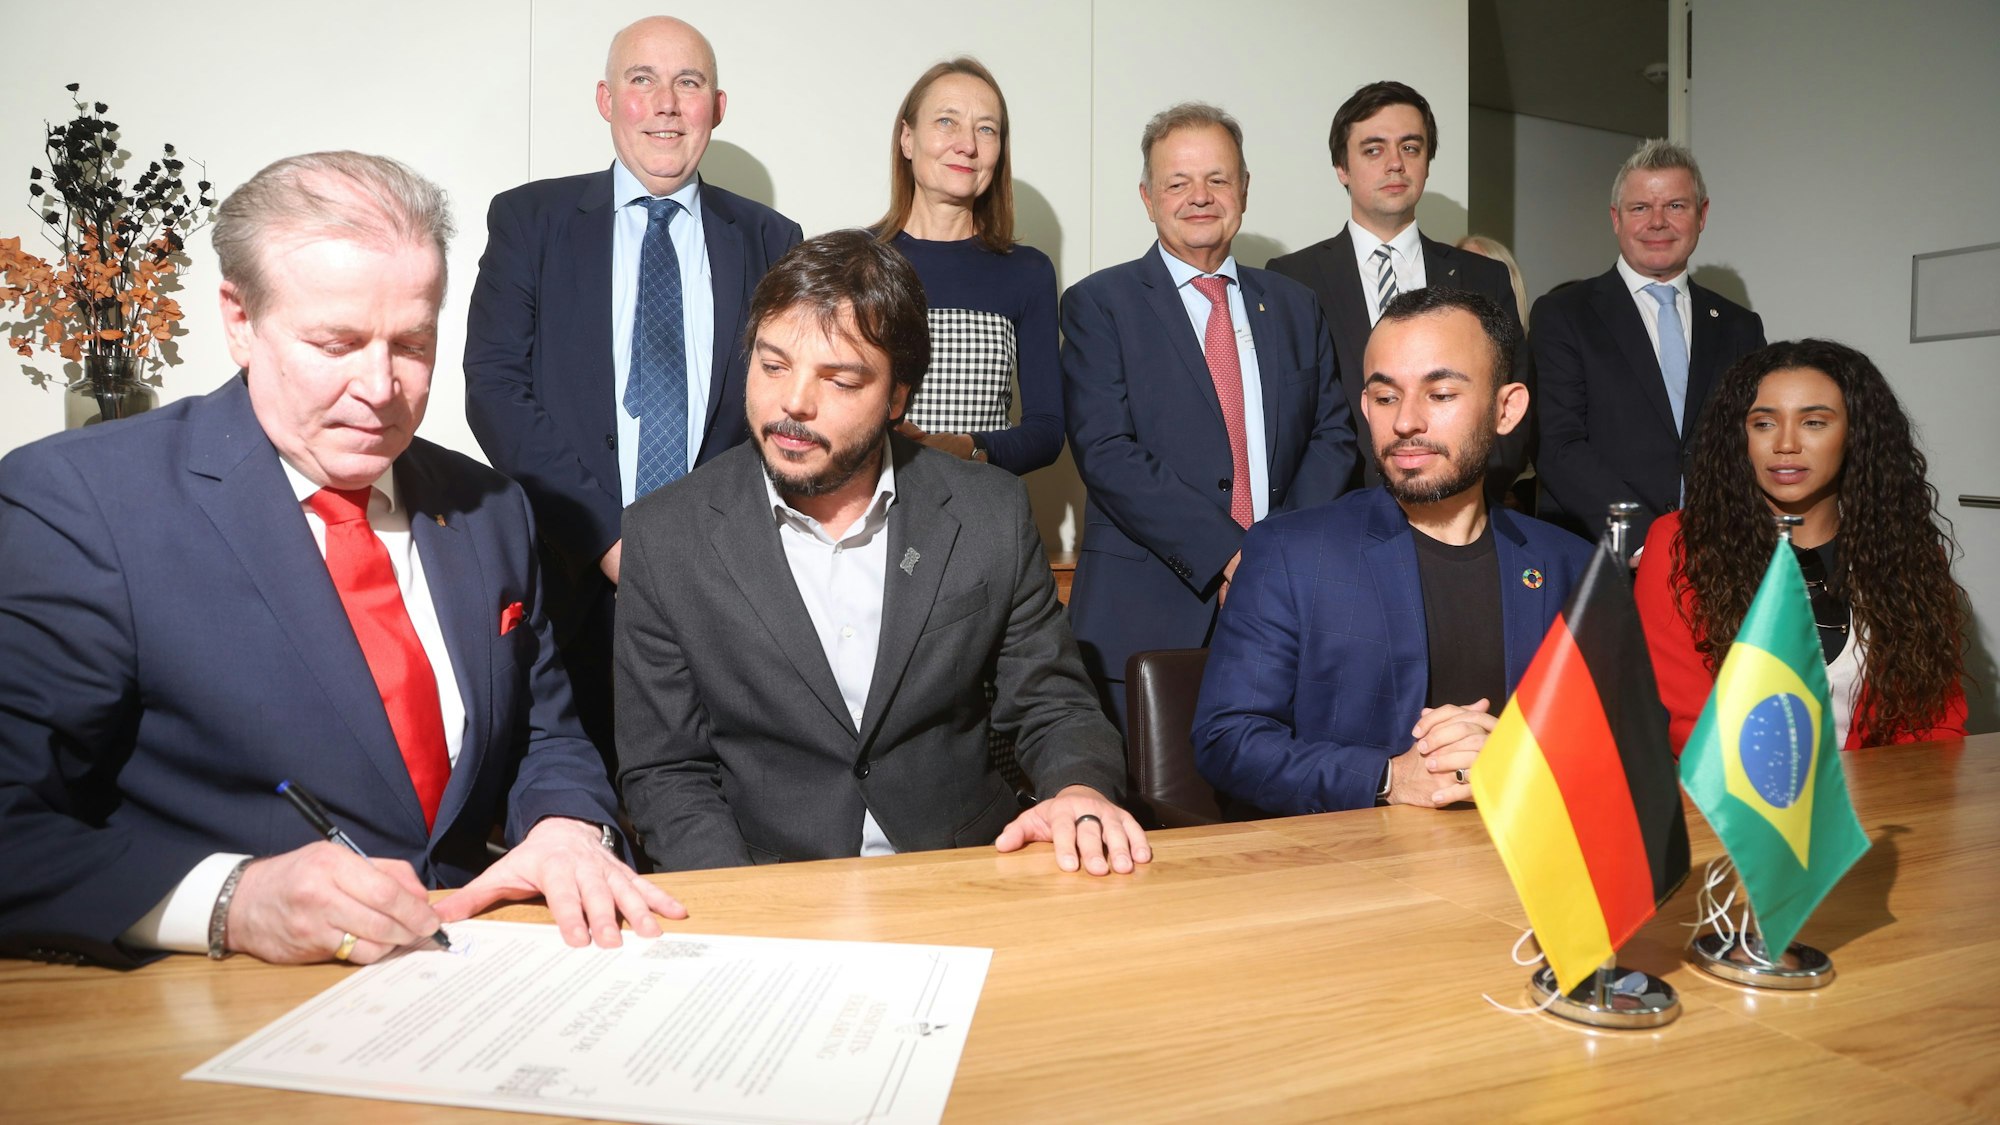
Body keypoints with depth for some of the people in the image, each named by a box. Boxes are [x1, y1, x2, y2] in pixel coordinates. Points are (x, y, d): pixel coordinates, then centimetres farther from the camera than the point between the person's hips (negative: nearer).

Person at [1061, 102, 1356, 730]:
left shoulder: (1295, 306, 16)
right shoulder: (1099, 303, 2)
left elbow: (1333, 434, 11)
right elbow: (1106, 453, -9)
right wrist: (1227, 554, -16)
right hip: (1147, 612, -3)